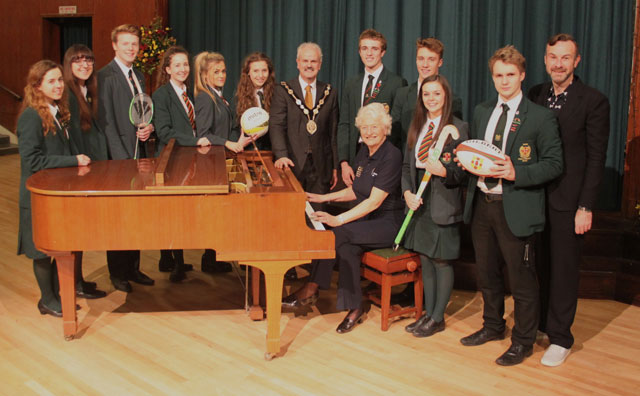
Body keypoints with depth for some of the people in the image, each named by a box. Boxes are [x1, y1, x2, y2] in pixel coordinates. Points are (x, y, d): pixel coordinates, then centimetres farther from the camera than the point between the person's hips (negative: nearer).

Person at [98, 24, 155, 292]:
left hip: (138, 153, 7)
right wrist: (123, 160, -18)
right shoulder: (106, 76, -9)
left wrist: (148, 128, -2)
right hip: (118, 158, -7)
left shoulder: (138, 77, 14)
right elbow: (105, 121, -14)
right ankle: (117, 273, 15)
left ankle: (133, 268, 23)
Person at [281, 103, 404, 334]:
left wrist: (338, 220, -30)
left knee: (339, 233, -27)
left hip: (388, 224, -7)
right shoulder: (364, 154, 10)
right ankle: (354, 308, -15)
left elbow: (374, 202, -24)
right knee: (347, 247, -22)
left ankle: (311, 289, -15)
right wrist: (324, 198, 14)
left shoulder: (391, 156, -17)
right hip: (365, 219, 7)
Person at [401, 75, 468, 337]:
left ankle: (438, 318, 17)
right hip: (420, 203, 6)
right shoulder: (416, 127, 11)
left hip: (443, 205, -6)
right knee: (425, 260, 14)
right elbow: (407, 165, 11)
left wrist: (443, 171, -28)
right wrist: (407, 193, -3)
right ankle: (428, 314, 27)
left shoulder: (458, 128, -8)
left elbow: (463, 172, -10)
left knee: (442, 262, 4)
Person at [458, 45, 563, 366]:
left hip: (515, 209, -6)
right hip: (481, 204, 6)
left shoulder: (541, 117, -7)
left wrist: (516, 173, -22)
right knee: (486, 273, 19)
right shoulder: (481, 112, 12)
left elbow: (554, 164, -10)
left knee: (521, 279, 4)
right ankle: (493, 325, 38)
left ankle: (523, 341, 20)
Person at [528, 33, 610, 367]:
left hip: (568, 201, -4)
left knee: (563, 269, 5)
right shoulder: (535, 95, 7)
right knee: (538, 265, 12)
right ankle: (538, 323, 29)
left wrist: (586, 207, -12)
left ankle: (560, 338, 18)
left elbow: (596, 159, -8)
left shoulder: (593, 101, -7)